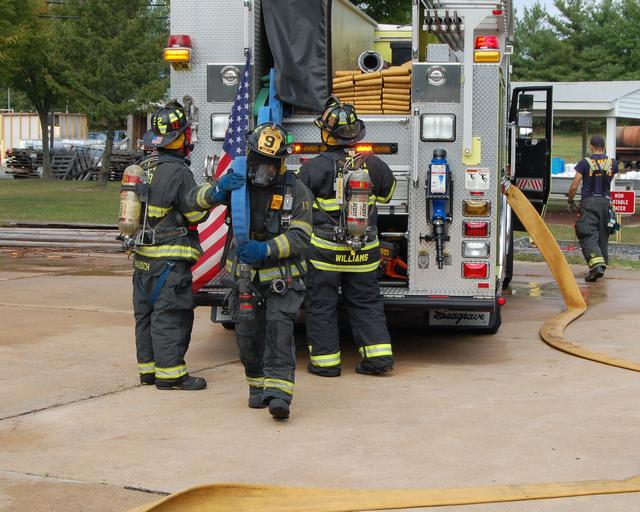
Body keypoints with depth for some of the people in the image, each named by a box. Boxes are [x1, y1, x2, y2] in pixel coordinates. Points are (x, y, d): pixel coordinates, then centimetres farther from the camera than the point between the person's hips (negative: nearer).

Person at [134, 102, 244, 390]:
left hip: (144, 256, 9)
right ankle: (170, 373, -5)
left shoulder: (147, 169, 14)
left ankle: (148, 369, 21)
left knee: (147, 313, 13)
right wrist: (217, 190, -31)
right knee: (171, 314, -6)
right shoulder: (176, 171, -14)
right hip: (169, 259, -9)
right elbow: (193, 208, -19)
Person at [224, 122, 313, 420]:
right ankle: (258, 385, 28)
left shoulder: (296, 191, -8)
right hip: (246, 275, 3)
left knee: (279, 326, -17)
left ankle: (278, 393, -23)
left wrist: (266, 249, -28)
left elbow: (300, 235, -13)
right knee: (248, 332, 9)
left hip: (281, 275, -3)